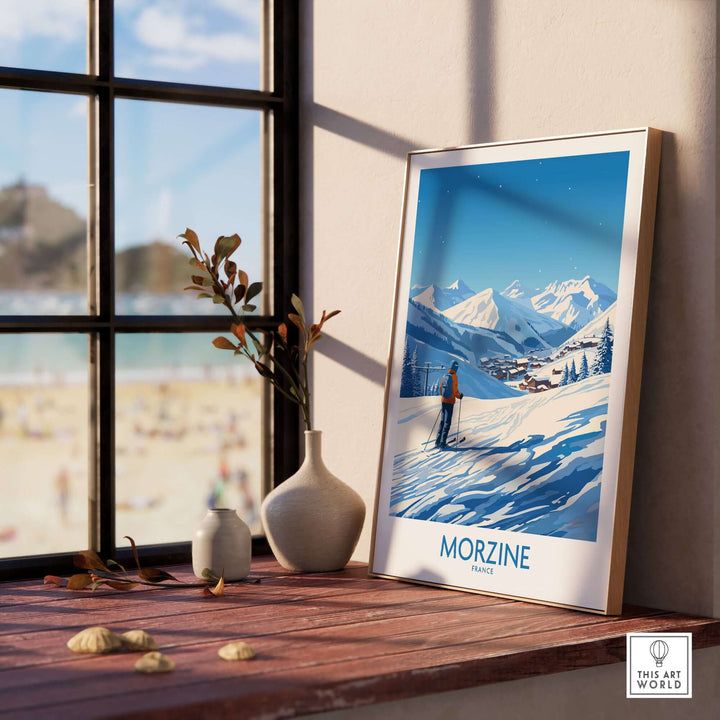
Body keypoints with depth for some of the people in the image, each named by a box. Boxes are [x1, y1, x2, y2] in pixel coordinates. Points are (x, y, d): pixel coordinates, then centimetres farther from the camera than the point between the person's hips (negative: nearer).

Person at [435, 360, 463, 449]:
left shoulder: (445, 376, 8)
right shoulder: (454, 376, -10)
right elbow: (454, 390, -14)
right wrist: (459, 395, 4)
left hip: (443, 400, 6)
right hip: (450, 401, -6)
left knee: (442, 421, 14)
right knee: (447, 422, -4)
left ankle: (437, 442, 13)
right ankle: (443, 443, -8)